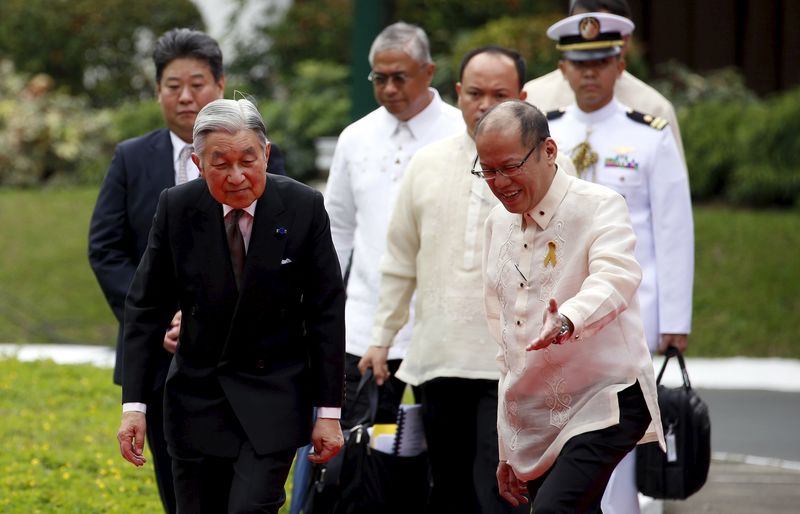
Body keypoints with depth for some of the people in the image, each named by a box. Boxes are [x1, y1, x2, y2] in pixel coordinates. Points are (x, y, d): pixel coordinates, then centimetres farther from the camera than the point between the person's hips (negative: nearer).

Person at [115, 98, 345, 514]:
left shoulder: (303, 207, -11)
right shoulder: (177, 208, -8)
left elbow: (326, 313, -5)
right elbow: (146, 309, -2)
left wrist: (329, 412, -6)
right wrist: (134, 404, -7)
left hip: (275, 398, -2)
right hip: (197, 397, 2)